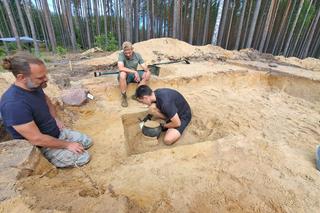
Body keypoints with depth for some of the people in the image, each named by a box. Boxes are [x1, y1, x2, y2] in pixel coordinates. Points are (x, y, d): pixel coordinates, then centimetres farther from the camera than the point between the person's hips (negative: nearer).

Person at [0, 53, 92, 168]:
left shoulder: (35, 87, -7)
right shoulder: (14, 103, -33)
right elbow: (37, 139, -31)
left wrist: (55, 119, 2)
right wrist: (67, 145, -19)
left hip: (57, 132, 8)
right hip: (43, 147, -8)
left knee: (87, 141, 12)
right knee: (84, 157, -9)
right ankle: (48, 160, 7)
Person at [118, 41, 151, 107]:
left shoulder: (137, 55, -6)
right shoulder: (121, 55, -17)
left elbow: (145, 67, -9)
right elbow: (120, 68, -33)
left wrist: (148, 72, -33)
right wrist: (134, 71, -38)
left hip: (134, 75, 4)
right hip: (125, 76, -3)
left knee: (147, 74, -19)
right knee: (122, 74, -38)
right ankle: (123, 96, -22)